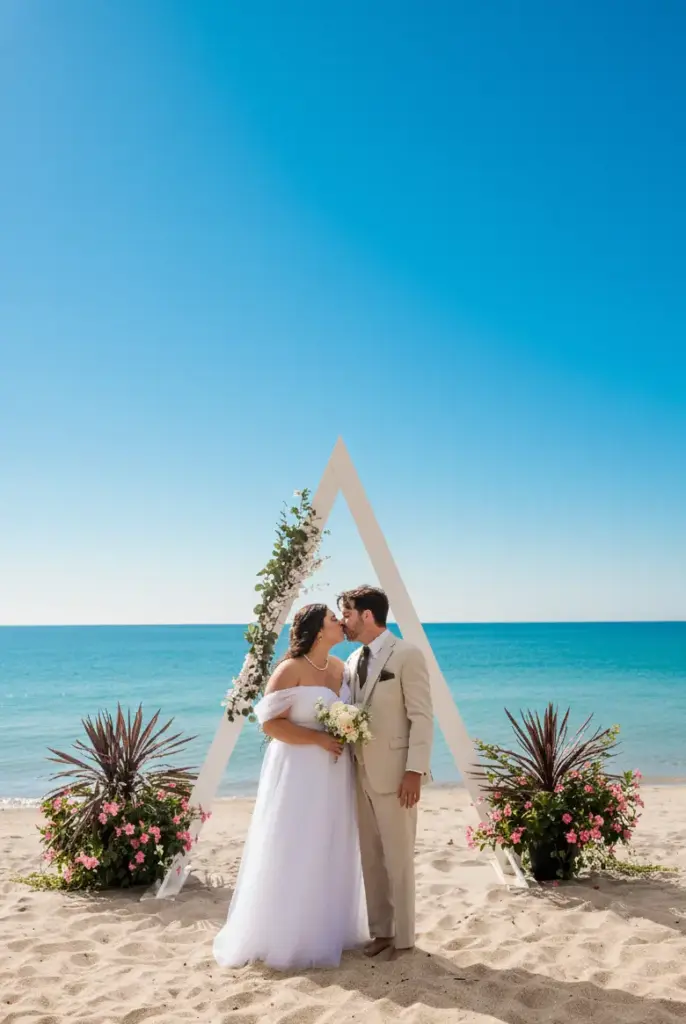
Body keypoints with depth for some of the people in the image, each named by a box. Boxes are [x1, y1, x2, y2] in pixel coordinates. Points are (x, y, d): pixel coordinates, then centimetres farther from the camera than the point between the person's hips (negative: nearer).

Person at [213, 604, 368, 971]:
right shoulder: (290, 670, -14)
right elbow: (270, 723, -18)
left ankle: (326, 930, 31)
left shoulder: (340, 666, 6)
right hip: (298, 772, -7)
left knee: (331, 853, 15)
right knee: (293, 854, 1)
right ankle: (284, 937, 16)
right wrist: (319, 739, -20)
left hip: (334, 773, 7)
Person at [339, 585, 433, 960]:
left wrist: (414, 771, -18)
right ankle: (381, 929, 27)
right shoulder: (353, 660, 12)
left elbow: (422, 717, -13)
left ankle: (403, 937, 19)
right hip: (362, 773, 7)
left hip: (394, 773, -7)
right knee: (371, 856, 14)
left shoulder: (407, 654, -10)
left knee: (398, 857, 4)